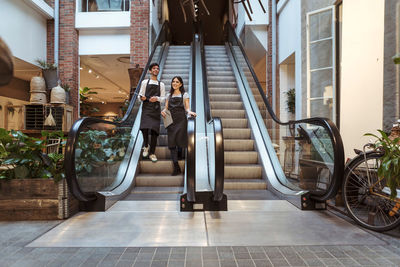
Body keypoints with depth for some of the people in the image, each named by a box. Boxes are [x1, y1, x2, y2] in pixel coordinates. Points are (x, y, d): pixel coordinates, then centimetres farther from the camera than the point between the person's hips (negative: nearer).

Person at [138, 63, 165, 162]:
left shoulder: (161, 84, 14)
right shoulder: (145, 82, 11)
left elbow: (163, 98, 10)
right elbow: (140, 95, 11)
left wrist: (157, 98, -10)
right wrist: (141, 97, -12)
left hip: (156, 108, 1)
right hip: (146, 107, -1)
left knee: (154, 130, -5)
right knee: (144, 128, -17)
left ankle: (152, 153, 6)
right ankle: (146, 146, 12)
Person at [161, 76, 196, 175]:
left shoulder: (184, 95, 10)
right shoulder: (169, 95, 20)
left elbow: (187, 107, 2)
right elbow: (166, 107, 15)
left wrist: (189, 112, -20)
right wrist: (163, 111, -7)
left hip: (181, 120, -3)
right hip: (171, 120, 3)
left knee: (180, 141, -9)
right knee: (171, 143, -5)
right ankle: (176, 167, -1)